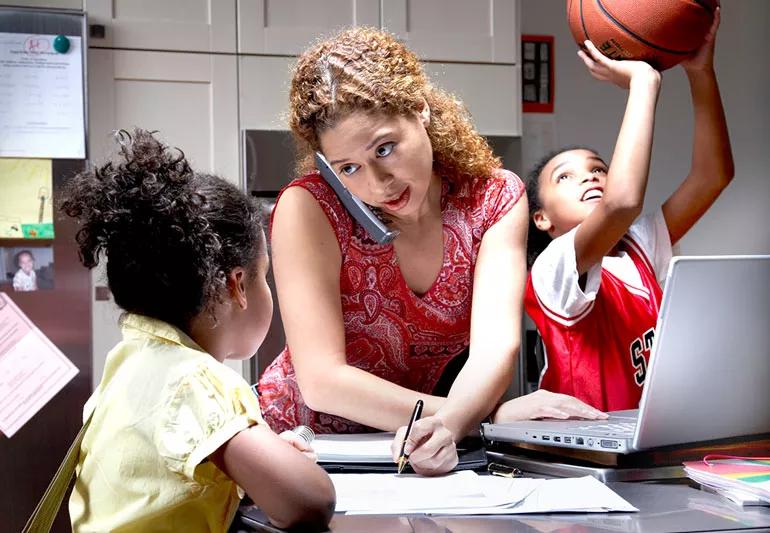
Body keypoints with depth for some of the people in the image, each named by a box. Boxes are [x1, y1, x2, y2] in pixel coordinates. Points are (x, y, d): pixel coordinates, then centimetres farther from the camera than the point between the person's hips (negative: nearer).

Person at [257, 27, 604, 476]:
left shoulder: (496, 199, -10)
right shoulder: (308, 208, -18)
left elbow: (495, 346, -22)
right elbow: (322, 381, -25)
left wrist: (448, 423, -44)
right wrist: (500, 412, -31)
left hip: (421, 447, 3)